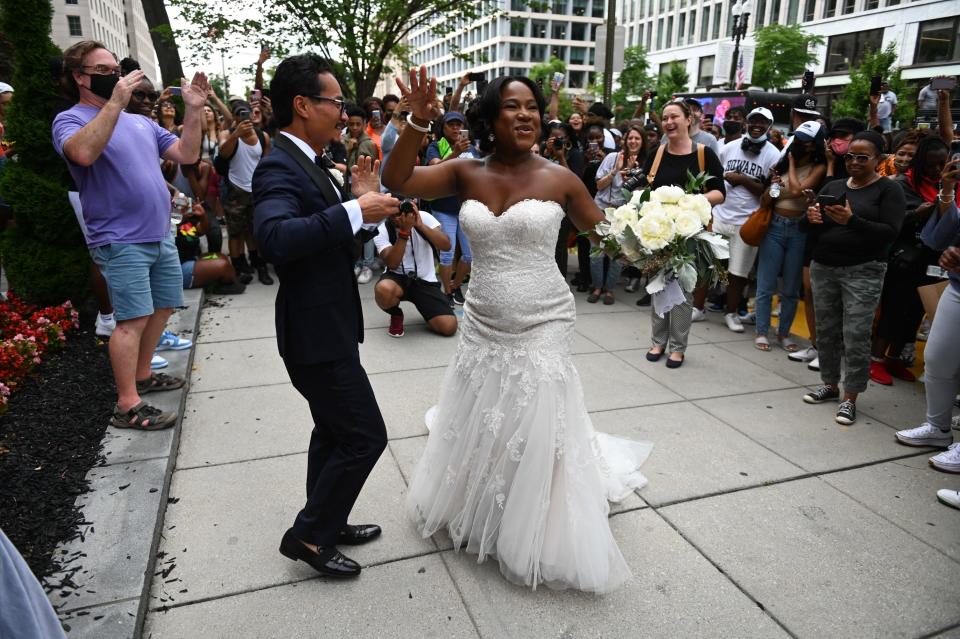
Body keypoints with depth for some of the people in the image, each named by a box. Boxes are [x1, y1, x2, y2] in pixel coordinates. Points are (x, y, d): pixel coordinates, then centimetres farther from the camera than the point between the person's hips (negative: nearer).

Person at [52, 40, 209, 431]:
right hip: (121, 241, -7)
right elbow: (82, 152, -28)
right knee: (132, 320, -10)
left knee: (163, 308, 14)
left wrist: (194, 108, 0)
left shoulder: (140, 121, 15)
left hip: (160, 235, 8)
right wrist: (115, 101, -27)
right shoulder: (70, 120, -5)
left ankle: (141, 375, 30)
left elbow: (187, 154, 10)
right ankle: (127, 406, -4)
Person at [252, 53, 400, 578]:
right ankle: (309, 535, 16)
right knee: (365, 436, -2)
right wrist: (355, 210, -33)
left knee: (333, 431, 21)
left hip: (326, 325, 11)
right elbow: (275, 236, -39)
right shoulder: (279, 167, -20)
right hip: (318, 332, -11)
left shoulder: (307, 163, 11)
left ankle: (326, 524, 39)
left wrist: (360, 200, 3)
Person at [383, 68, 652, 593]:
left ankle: (537, 539, 34)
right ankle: (477, 513, 49)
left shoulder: (559, 179, -8)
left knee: (535, 436, 7)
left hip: (541, 329, -3)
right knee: (478, 429, 19)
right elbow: (396, 181, -10)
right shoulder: (467, 174, -2)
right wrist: (417, 123, -23)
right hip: (483, 327, 3)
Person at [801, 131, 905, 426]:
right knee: (826, 331, 9)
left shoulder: (889, 190, 0)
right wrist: (812, 219, -12)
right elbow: (811, 231, 12)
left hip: (863, 271, -4)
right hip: (823, 268, 5)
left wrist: (852, 220, -25)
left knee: (855, 336, -7)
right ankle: (830, 385, 24)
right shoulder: (832, 187, 13)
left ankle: (849, 398, 2)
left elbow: (890, 233, -12)